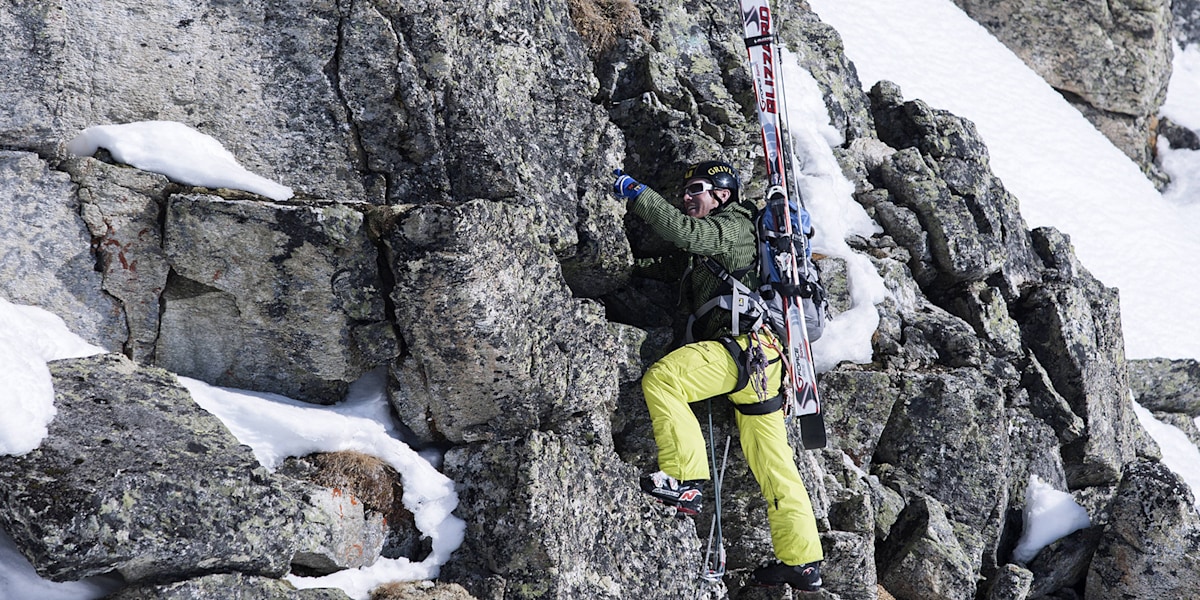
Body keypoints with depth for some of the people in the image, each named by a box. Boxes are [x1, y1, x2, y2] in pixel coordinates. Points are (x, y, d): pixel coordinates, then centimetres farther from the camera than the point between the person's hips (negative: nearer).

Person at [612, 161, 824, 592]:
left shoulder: (734, 226, 1)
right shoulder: (714, 237, 30)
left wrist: (637, 194, -12)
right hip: (757, 360, 10)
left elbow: (685, 232, -16)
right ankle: (803, 562, 13)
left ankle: (686, 479, -23)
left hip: (743, 346, -10)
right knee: (771, 463, 10)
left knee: (660, 378, -22)